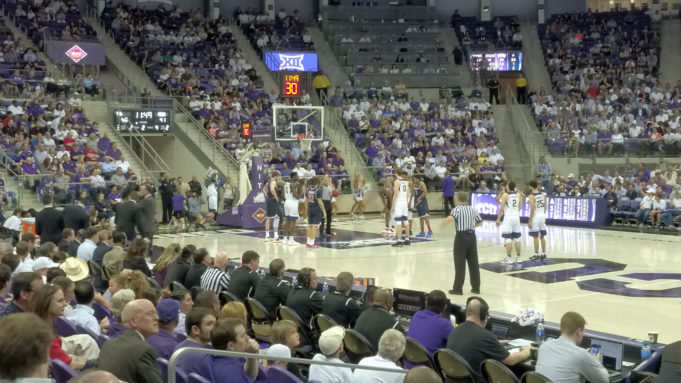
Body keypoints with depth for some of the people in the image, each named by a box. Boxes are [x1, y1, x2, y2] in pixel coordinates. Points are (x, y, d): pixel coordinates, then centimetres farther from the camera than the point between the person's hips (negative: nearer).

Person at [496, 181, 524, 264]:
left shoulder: (505, 195, -10)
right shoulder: (519, 194, 5)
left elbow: (501, 208, -10)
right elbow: (520, 207, 11)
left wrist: (498, 219, -5)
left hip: (508, 218, -6)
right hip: (516, 217, 6)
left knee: (508, 239, -5)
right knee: (517, 238, 11)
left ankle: (508, 258, -6)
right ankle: (518, 257, 15)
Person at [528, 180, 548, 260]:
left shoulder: (531, 196, -14)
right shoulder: (543, 194, 5)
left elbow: (532, 210, -17)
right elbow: (545, 207, 9)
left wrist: (529, 221, -12)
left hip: (535, 217, -7)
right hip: (542, 216, 7)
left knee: (535, 237, 0)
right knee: (542, 236, 13)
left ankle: (536, 255, 3)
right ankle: (543, 254, 19)